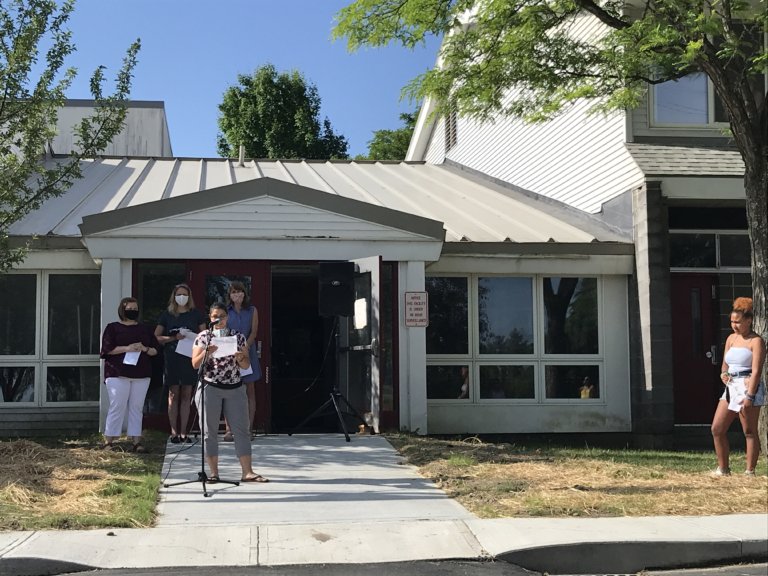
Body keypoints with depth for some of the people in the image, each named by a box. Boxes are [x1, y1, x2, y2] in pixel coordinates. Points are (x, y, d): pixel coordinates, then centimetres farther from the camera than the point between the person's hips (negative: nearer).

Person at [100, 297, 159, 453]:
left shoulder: (145, 329, 17)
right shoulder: (113, 328, 6)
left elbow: (155, 350, 14)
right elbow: (107, 349, -5)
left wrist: (144, 349, -7)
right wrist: (127, 348, -15)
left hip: (141, 374, 4)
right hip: (118, 374, -4)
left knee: (137, 408, 3)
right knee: (117, 407, -6)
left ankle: (136, 441, 5)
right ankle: (108, 441, 0)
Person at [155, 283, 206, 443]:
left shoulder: (196, 314, 9)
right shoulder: (167, 314, 6)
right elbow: (156, 337, 2)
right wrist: (174, 338, -12)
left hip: (190, 358, 1)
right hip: (172, 358, -1)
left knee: (186, 395, 3)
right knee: (173, 394, 0)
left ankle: (183, 432, 7)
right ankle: (174, 432, 3)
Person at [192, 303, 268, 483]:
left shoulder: (238, 337, 7)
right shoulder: (203, 337, 2)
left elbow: (246, 365, 8)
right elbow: (195, 364, -4)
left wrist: (240, 358, -14)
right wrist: (208, 352, -21)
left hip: (235, 389, 2)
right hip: (210, 388, -2)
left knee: (241, 430, -1)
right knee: (209, 432, 0)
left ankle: (248, 472, 0)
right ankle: (213, 473, 8)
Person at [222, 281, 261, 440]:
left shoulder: (252, 311, 7)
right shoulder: (226, 312, 6)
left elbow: (253, 332, 0)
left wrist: (245, 347, -15)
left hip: (247, 353, 1)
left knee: (249, 390, 1)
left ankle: (249, 428, 5)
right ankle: (228, 429, -3)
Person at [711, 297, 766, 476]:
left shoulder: (756, 341, -7)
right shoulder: (731, 339, 15)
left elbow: (756, 371, -15)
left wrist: (749, 396, -22)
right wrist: (724, 373, -1)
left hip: (748, 388, -8)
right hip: (731, 388, 8)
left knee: (749, 432, -3)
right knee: (717, 429, 4)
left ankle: (750, 472, 2)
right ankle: (723, 469, 13)